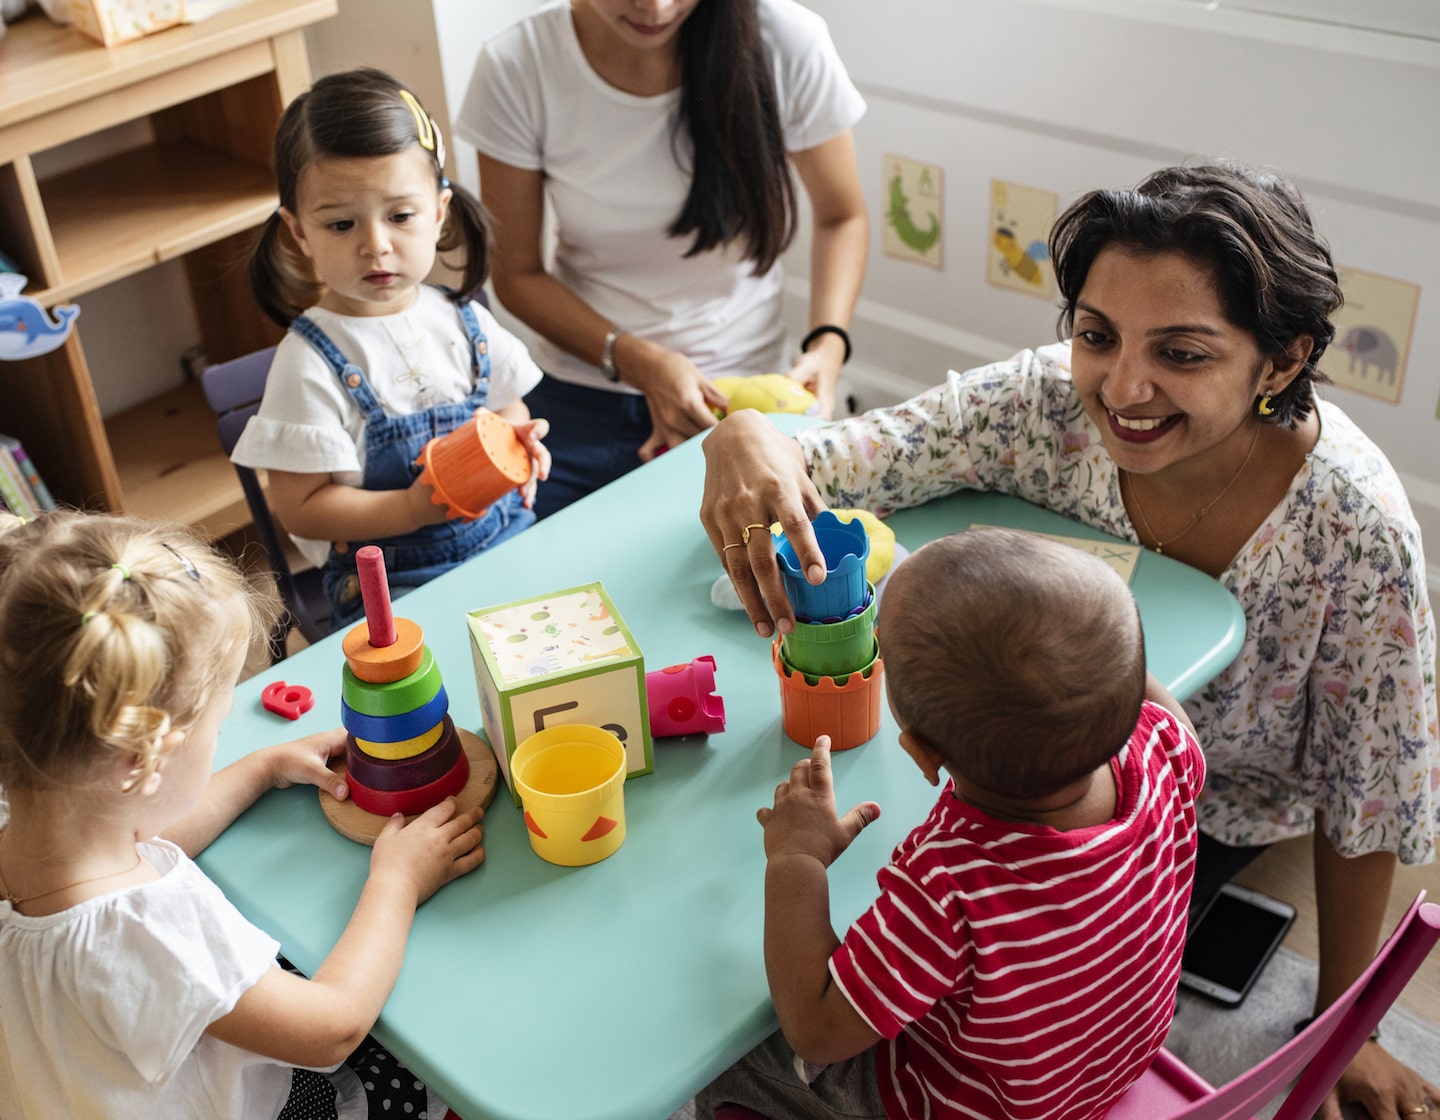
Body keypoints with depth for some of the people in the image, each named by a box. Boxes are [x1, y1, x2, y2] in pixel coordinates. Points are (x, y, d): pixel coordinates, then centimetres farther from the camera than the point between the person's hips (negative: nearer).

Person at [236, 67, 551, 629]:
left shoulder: (463, 322, 6)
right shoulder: (310, 363, -10)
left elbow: (510, 411, 20)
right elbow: (302, 509, -10)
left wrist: (521, 447, -3)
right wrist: (414, 508, -21)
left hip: (508, 541, 5)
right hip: (393, 583, -5)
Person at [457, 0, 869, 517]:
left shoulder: (786, 43, -17)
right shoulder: (517, 68, -16)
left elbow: (840, 217, 0)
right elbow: (517, 274, -6)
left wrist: (828, 344, -17)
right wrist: (634, 359, -21)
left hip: (738, 397, 0)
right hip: (581, 402, 1)